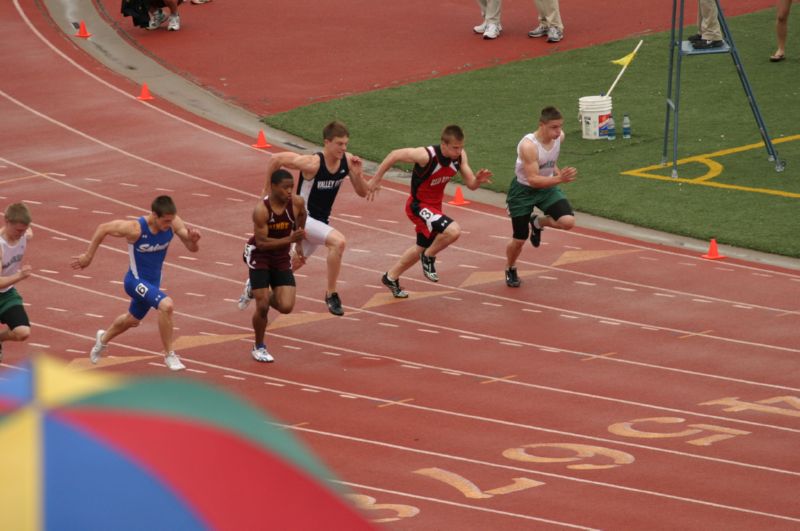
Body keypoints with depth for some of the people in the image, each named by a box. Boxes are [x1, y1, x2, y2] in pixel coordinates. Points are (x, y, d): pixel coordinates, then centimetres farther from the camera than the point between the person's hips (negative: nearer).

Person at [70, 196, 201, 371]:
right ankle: (169, 355, -16)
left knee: (132, 320, 29)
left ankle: (103, 338, 59)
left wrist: (193, 240, -35)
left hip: (152, 282, 6)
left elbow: (193, 249, -11)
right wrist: (88, 256, -8)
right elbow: (103, 228, -15)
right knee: (166, 305, -31)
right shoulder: (135, 228, -30)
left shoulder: (174, 223, -18)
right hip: (136, 281, -6)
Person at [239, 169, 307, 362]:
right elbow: (262, 242, -26)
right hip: (259, 257, -4)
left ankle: (256, 290, 25)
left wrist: (299, 240, 17)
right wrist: (290, 239, -33)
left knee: (286, 307, -7)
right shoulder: (261, 210, -26)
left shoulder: (297, 203, -13)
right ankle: (259, 347, 19)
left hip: (282, 259, 4)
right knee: (262, 306, -6)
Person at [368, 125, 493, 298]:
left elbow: (471, 184, -7)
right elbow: (394, 155, -20)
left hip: (435, 206, 8)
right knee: (453, 231, -29)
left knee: (422, 248, 24)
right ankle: (429, 258, -2)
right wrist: (376, 179, -15)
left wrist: (478, 180, -30)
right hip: (418, 206, -8)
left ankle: (391, 278, 45)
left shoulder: (460, 155, -13)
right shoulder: (426, 156, -31)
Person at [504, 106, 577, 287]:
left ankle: (538, 223, 15)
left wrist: (556, 170, 4)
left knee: (568, 222, -18)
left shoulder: (559, 137, -11)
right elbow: (533, 180, -36)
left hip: (547, 186, 5)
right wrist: (559, 179, -46)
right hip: (523, 190, -5)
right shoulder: (528, 145, -33)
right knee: (519, 239, 2)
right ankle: (510, 270, 35)